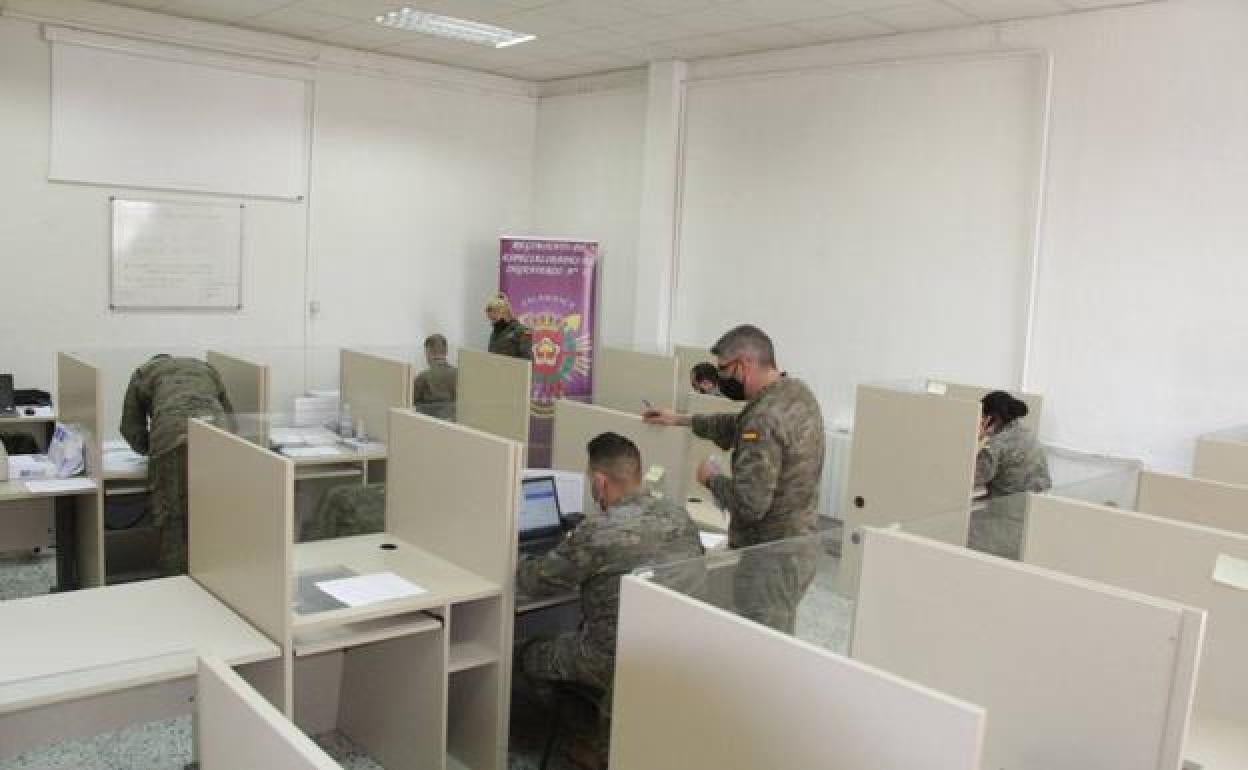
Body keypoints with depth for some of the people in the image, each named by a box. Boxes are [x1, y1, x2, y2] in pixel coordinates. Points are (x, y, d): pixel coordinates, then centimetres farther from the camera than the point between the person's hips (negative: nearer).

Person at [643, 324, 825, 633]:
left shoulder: (765, 417, -25)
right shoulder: (797, 391, 5)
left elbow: (750, 503, -28)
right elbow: (739, 427, 22)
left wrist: (712, 478, -10)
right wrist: (682, 420, 24)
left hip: (771, 558, -10)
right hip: (799, 545, 10)